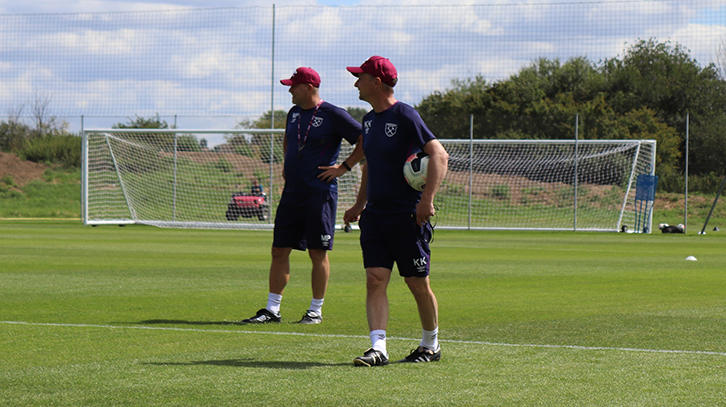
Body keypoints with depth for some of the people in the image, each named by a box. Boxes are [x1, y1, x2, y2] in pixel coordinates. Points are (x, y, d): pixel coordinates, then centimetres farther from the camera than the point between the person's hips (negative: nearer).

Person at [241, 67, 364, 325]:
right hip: (291, 192, 7)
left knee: (318, 253, -2)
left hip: (320, 194, -7)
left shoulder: (333, 115, -9)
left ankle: (316, 310, 7)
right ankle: (272, 310, 8)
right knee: (279, 250, 4)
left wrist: (345, 167, -11)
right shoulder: (294, 113, 14)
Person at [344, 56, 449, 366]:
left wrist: (427, 199, -25)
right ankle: (378, 348, -11)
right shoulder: (369, 120, 13)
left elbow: (439, 155, -18)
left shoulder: (404, 116, -12)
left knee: (417, 283, 2)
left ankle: (431, 346, 19)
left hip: (407, 215, -7)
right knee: (375, 279, -6)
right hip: (374, 213, 7)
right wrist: (360, 204, 26)